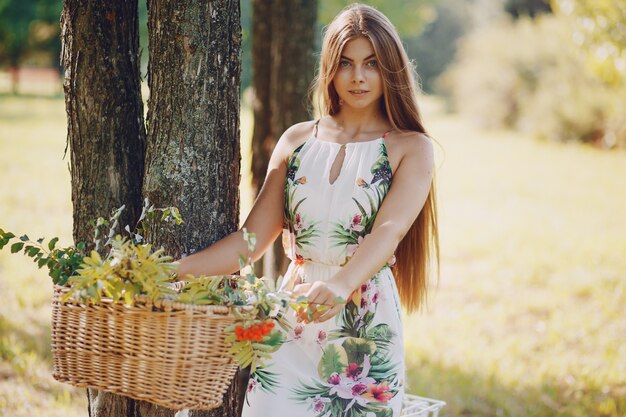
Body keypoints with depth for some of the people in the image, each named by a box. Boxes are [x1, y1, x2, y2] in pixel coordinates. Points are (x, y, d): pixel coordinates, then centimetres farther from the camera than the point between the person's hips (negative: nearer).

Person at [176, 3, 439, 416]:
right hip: (291, 323, 2)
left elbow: (388, 232, -17)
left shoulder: (411, 149, -1)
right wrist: (174, 269, -9)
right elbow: (252, 239, 5)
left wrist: (341, 285, -36)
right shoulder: (297, 142, 9)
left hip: (366, 327, -2)